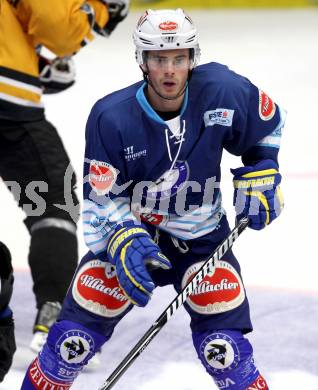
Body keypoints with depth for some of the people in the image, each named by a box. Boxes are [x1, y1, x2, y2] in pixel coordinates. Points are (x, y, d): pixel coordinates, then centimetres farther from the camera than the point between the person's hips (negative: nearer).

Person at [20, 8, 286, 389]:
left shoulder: (223, 92, -19)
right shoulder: (111, 116, -22)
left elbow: (267, 126, 3)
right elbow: (101, 198, -14)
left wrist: (259, 179, -5)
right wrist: (125, 243, -30)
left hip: (201, 236, 0)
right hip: (128, 231, 0)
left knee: (223, 348, -13)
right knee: (76, 335, -5)